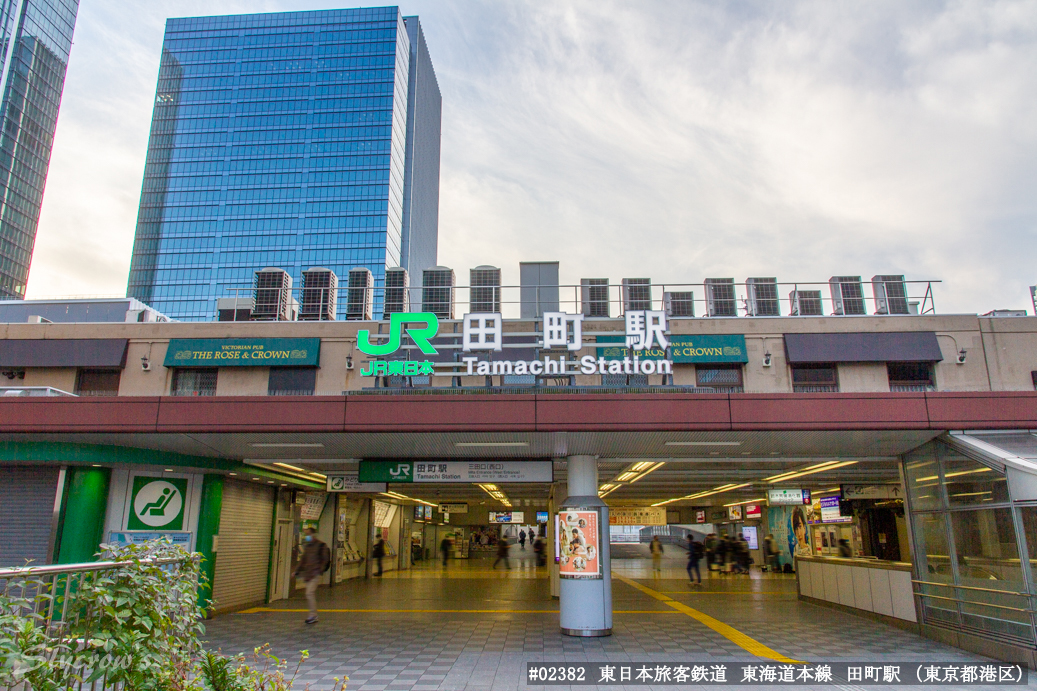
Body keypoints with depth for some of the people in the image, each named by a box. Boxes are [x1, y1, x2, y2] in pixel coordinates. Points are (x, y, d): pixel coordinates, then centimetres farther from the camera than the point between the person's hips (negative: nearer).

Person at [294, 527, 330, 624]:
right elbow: (303, 559, 23)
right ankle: (313, 616, 16)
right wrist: (298, 570, 18)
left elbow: (325, 560, -10)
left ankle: (313, 615, -7)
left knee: (309, 593, -15)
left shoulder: (321, 546, -7)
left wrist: (320, 571, -18)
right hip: (307, 573, 7)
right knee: (311, 594, 9)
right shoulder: (307, 546, 16)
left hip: (316, 574, -7)